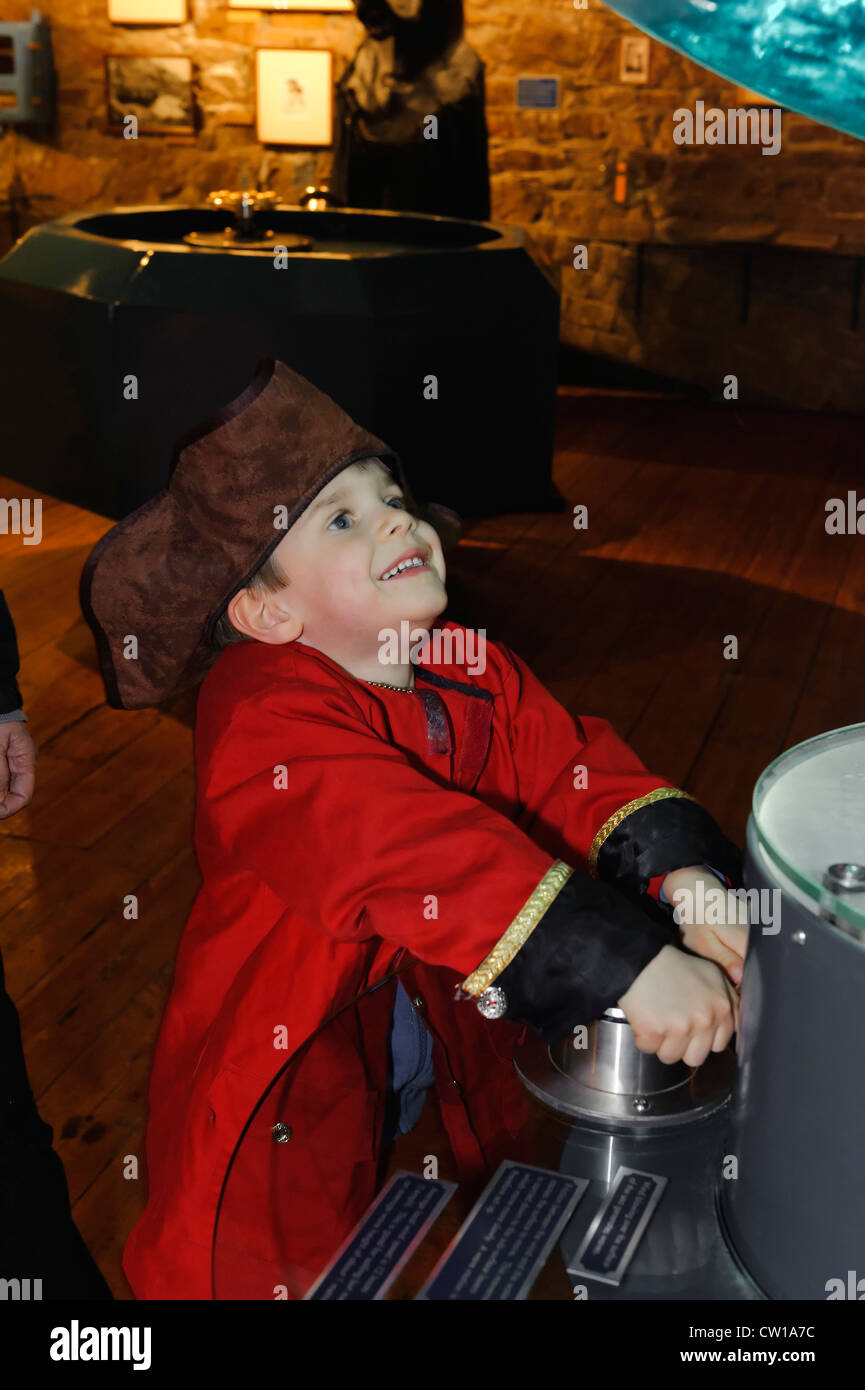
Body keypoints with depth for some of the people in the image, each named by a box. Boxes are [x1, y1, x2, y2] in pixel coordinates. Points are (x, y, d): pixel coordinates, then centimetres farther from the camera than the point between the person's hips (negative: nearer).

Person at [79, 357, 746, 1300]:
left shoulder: (473, 675, -2)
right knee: (290, 1261, 10)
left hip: (450, 1039, 7)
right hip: (283, 1088, -6)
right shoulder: (265, 724, -28)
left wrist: (683, 877, -31)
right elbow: (423, 856, -39)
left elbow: (571, 767, -12)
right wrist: (630, 964, -44)